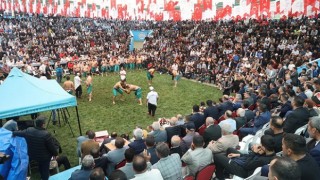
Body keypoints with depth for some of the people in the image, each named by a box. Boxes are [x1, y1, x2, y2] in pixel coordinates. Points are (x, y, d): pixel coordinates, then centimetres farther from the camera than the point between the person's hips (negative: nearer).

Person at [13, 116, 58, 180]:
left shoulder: (28, 130, -15)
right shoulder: (46, 134, -33)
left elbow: (19, 133, 8)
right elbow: (52, 147, -21)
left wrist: (12, 133, 30)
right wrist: (55, 154, -2)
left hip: (32, 155, 6)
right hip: (44, 157, -6)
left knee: (40, 167, 32)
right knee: (45, 170, 18)